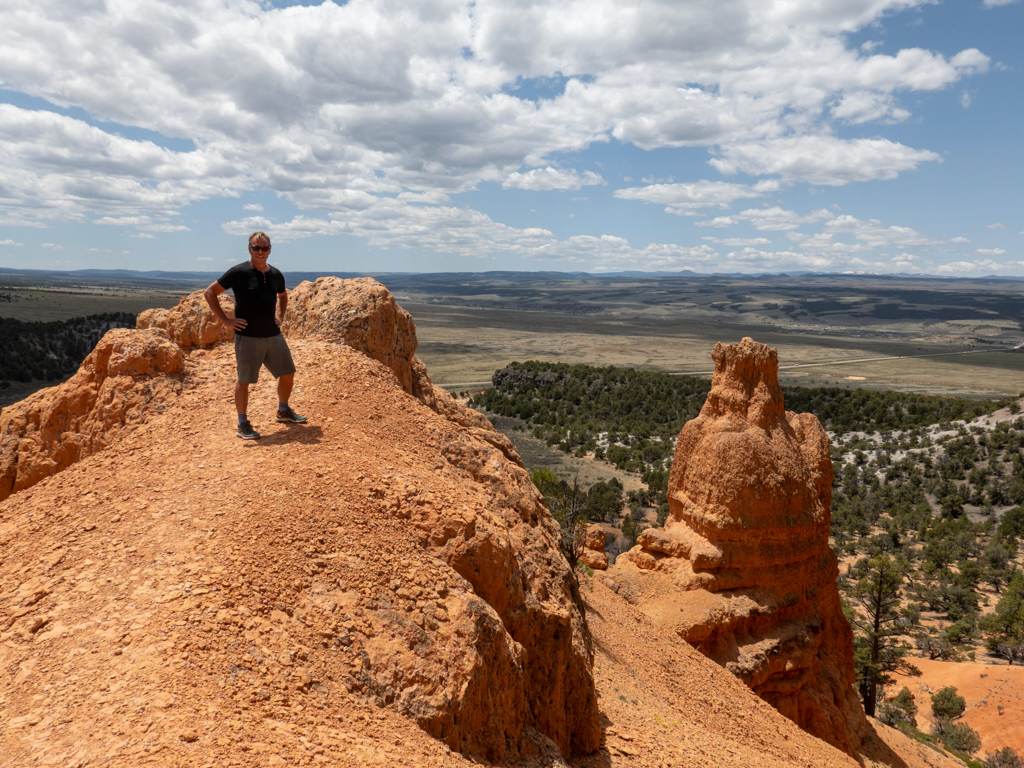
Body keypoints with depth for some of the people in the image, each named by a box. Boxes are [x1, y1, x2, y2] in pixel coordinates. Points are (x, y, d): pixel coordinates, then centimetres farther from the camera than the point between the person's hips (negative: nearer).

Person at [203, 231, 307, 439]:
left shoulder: (275, 274, 8)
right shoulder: (239, 272, -10)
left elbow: (283, 295, 30)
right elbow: (209, 292, -9)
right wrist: (225, 320, -12)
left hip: (273, 335, 6)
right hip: (248, 336, -6)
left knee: (288, 373, 11)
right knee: (244, 380, 1)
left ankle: (283, 411, 32)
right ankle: (243, 424, 13)